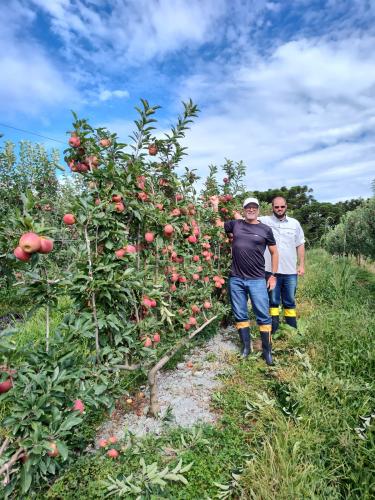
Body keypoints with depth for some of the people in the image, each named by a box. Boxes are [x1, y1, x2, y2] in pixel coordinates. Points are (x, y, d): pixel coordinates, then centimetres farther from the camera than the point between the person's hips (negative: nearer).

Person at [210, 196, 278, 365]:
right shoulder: (235, 224, 7)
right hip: (236, 279, 2)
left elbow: (274, 252, 9)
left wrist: (273, 275, 6)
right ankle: (246, 346, 25)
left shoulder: (265, 229, 3)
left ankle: (267, 350, 17)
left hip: (257, 280, -2)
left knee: (263, 316, 2)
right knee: (240, 315, 10)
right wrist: (215, 206, 7)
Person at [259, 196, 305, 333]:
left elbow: (300, 245, 10)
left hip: (290, 271, 2)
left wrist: (301, 265, 6)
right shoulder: (264, 221, -1)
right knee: (273, 301, 10)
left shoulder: (295, 223, 7)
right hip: (271, 270, -2)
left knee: (290, 301, 13)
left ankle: (293, 331, 26)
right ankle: (274, 331, 22)